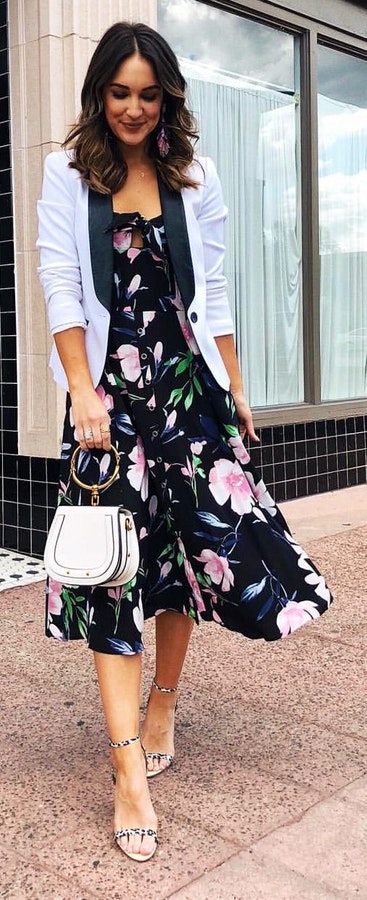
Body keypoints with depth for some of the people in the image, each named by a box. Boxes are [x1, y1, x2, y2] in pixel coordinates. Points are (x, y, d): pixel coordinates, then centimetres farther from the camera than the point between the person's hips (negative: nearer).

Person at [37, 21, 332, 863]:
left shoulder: (194, 179, 10)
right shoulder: (68, 175, 4)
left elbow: (213, 294, 12)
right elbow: (61, 287, -3)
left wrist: (235, 389, 9)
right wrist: (84, 391, -13)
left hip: (188, 382, 3)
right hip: (108, 388, -2)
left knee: (201, 542, 3)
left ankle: (163, 705, 27)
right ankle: (131, 776, -5)